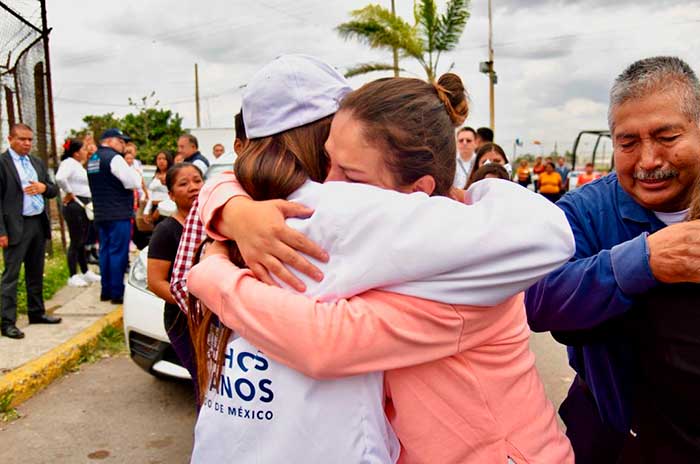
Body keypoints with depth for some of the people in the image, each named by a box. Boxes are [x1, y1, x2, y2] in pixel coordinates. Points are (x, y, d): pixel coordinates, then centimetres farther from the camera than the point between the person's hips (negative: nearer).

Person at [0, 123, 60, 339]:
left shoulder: (37, 162, 14)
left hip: (39, 223, 7)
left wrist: (43, 187, -8)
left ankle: (37, 312, 27)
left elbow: (54, 190, 16)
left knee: (36, 272, 16)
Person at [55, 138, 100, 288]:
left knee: (83, 241, 15)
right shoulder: (68, 163, -13)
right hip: (74, 206, -10)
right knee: (75, 242, -5)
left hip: (84, 206, 10)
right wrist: (69, 193, -20)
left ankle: (86, 273, 24)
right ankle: (73, 277, 2)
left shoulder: (78, 165, 16)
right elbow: (60, 178, -32)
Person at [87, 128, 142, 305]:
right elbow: (134, 183, -16)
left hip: (101, 214, 9)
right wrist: (136, 173, 3)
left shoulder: (92, 159, 15)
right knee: (118, 253, -5)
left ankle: (106, 291, 17)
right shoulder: (114, 158, -13)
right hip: (119, 213, -9)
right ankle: (117, 293, -3)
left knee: (105, 251, 12)